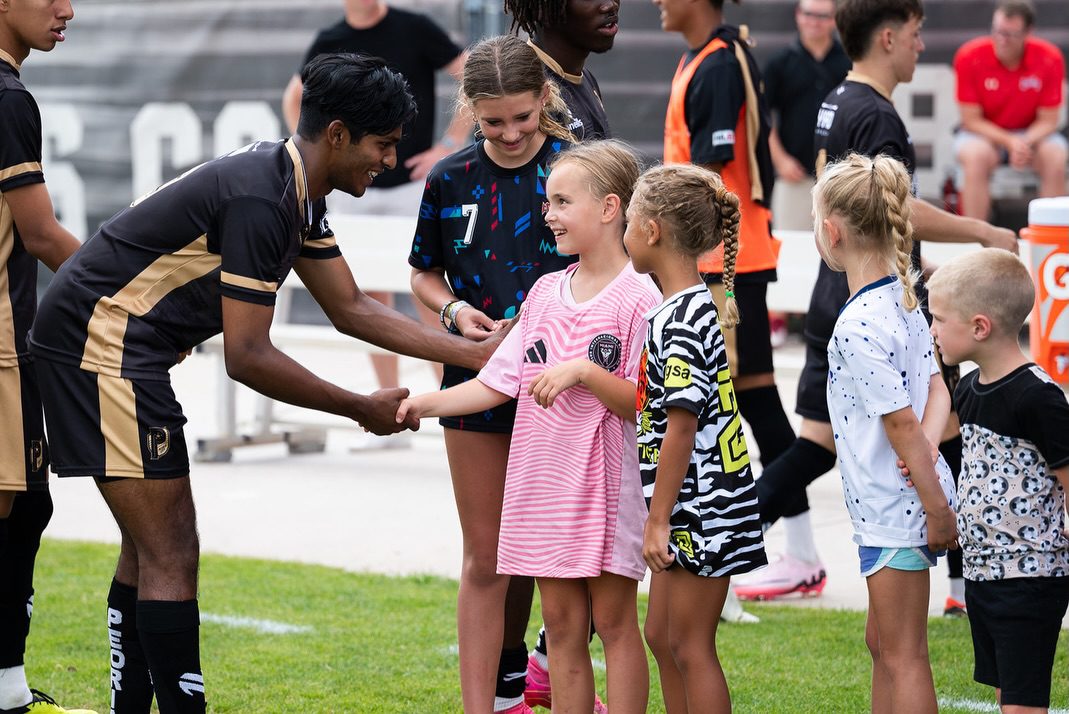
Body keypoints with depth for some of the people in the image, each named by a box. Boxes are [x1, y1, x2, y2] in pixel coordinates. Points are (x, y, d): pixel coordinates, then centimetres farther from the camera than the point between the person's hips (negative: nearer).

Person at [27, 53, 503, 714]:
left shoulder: (297, 194, 9)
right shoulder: (260, 201, -22)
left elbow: (352, 308, 17)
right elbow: (248, 357, -22)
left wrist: (474, 353, 12)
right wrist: (364, 410, -13)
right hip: (105, 343, -11)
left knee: (152, 548, 16)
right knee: (170, 556, -10)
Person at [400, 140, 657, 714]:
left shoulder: (638, 297, -9)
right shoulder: (546, 292, 10)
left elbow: (645, 404, -13)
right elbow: (497, 383, 9)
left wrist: (584, 372, -24)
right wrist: (423, 404, -1)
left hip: (606, 485, -6)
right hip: (542, 484, 6)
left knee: (613, 619, 0)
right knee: (561, 624, 10)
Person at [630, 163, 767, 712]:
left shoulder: (681, 322, -20)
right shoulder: (696, 308, 10)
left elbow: (682, 426, -22)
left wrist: (658, 520, -19)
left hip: (702, 510, -10)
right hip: (691, 510, 10)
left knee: (691, 647, -2)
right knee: (662, 635, 17)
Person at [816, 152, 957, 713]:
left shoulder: (857, 326, -22)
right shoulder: (904, 297, 5)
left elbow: (902, 424, -21)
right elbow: (937, 390, 5)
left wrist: (936, 509, -15)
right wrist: (926, 452, -11)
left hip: (895, 509, -9)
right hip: (897, 506, 9)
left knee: (904, 656, -1)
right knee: (881, 641, 19)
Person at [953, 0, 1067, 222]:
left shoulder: (1050, 59, -14)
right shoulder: (969, 57, -16)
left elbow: (1048, 120, -8)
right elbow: (971, 120, -12)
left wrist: (1026, 143, -30)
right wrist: (1009, 142, -27)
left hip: (1032, 135, 1)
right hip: (984, 134, -1)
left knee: (1056, 156, -30)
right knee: (975, 155, -34)